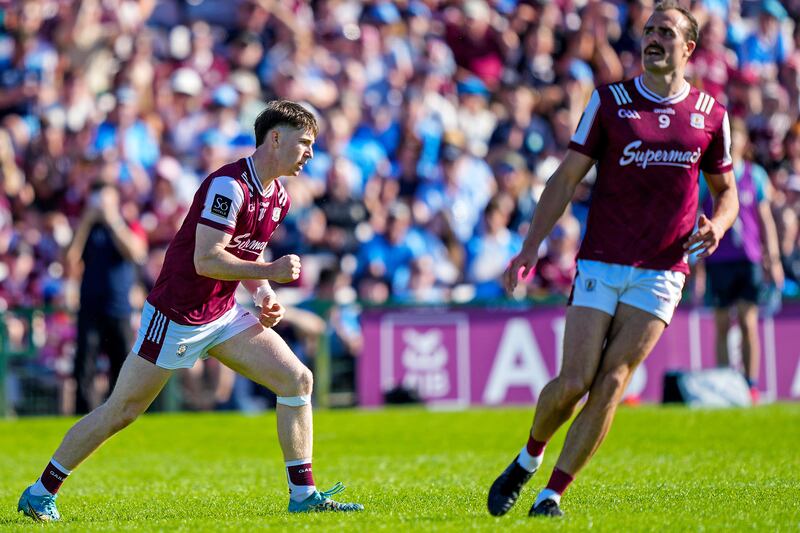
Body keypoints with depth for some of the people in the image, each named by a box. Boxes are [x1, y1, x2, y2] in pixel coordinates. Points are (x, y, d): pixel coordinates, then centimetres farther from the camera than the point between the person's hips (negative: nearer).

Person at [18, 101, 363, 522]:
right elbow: (206, 260, -27)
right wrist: (271, 272, -23)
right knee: (121, 411, -1)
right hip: (175, 316, -8)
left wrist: (265, 296, 4)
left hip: (223, 315, 8)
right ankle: (40, 493, 13)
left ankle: (303, 495, -1)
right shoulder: (228, 186, -22)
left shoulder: (278, 197, 7)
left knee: (298, 380, -5)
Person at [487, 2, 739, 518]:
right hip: (600, 263, -1)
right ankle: (529, 460, 22)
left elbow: (726, 189, 16)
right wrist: (531, 247, -5)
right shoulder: (610, 100, 0)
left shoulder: (710, 113, 5)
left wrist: (716, 225, -6)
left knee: (611, 383, -10)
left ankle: (552, 495, -2)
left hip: (661, 272, 1)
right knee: (573, 383, -7)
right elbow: (567, 178, 2)